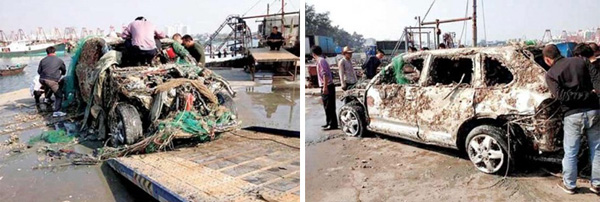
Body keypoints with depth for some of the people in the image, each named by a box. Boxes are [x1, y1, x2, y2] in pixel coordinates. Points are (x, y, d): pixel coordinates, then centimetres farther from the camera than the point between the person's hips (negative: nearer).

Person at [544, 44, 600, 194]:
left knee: (570, 153, 11)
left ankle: (569, 185, 25)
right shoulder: (580, 61, 6)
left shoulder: (550, 74, -5)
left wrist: (586, 95, -8)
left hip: (573, 115, -3)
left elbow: (561, 96, -14)